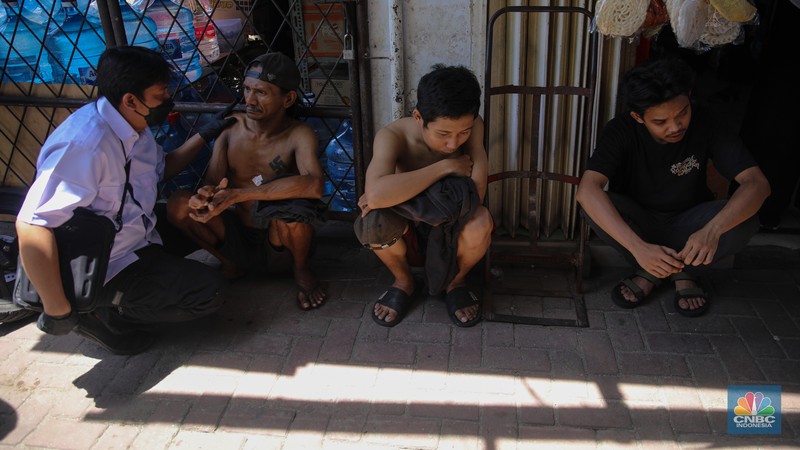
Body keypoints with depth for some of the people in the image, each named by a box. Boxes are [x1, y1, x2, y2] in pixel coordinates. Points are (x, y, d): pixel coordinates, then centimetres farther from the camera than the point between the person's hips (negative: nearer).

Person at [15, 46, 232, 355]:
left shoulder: (134, 128, 1)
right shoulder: (86, 143, -29)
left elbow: (161, 168, 23)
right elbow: (32, 226, -34)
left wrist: (206, 135, 12)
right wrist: (58, 311, -30)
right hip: (103, 269, -10)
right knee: (207, 293, -17)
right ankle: (96, 316, -3)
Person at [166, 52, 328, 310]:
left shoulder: (299, 135, -17)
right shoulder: (230, 127, -5)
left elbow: (314, 185, -38)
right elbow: (212, 183, -9)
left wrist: (239, 194, -40)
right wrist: (207, 195, -36)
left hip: (276, 240, -3)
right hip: (237, 234, 4)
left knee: (294, 204, -36)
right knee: (179, 203, -19)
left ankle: (301, 269, -2)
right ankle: (230, 263, 8)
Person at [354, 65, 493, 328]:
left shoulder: (472, 127, -20)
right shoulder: (393, 135, -25)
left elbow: (475, 192, -32)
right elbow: (376, 194, -45)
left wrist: (394, 195, -33)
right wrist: (445, 167, -36)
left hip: (453, 226, 1)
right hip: (408, 227, -1)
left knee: (480, 222, -35)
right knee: (375, 220, -35)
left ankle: (456, 281, 2)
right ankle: (404, 281, 0)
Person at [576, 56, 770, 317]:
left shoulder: (705, 125, -20)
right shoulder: (621, 131, -24)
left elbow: (757, 183, -27)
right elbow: (587, 189, -39)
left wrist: (712, 229, -47)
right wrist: (638, 247, -51)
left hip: (686, 226, 1)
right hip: (638, 224, 0)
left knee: (745, 221, -30)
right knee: (593, 205, -32)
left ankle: (685, 271, -1)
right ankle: (648, 273, -7)